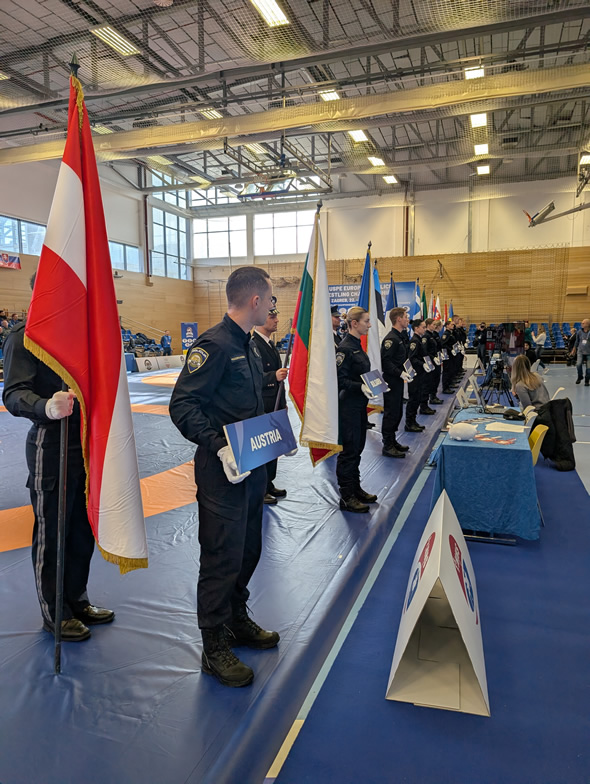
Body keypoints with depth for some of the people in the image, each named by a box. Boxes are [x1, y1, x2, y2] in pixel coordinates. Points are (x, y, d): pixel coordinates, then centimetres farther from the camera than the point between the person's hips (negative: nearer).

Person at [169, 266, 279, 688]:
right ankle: (215, 647, 20)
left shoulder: (249, 344, 13)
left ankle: (237, 620, 41)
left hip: (252, 466, 9)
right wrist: (219, 446, -30)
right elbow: (182, 405, -22)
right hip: (222, 469, -9)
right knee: (223, 555, 2)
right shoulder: (214, 344, -17)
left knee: (249, 548, 20)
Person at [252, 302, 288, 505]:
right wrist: (274, 376, -33)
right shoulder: (251, 344, -17)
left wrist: (283, 402, 21)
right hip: (261, 408, -9)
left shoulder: (270, 344, 14)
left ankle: (268, 484, 30)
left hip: (275, 406, 9)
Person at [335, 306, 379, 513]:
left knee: (357, 447, 16)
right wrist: (360, 387, -30)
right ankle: (346, 497, 9)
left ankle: (356, 489, 29)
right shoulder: (345, 348, -16)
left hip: (359, 404, 10)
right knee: (349, 449, -2)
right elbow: (340, 379, -20)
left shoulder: (357, 346, 13)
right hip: (348, 405, -10)